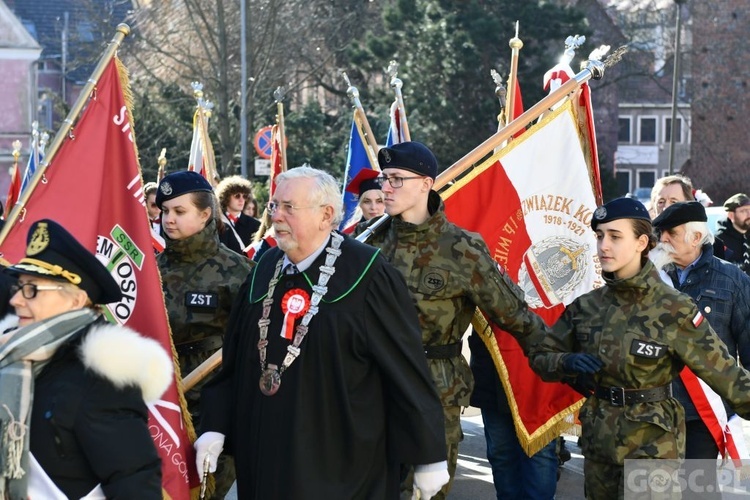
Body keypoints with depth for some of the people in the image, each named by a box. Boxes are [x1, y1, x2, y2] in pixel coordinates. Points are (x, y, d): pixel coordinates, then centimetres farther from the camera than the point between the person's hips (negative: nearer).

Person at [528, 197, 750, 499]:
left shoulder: (673, 309, -12)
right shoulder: (587, 307, 1)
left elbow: (724, 373, -13)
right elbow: (540, 356, 8)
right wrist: (568, 362, -13)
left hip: (652, 443, -5)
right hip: (599, 439, 5)